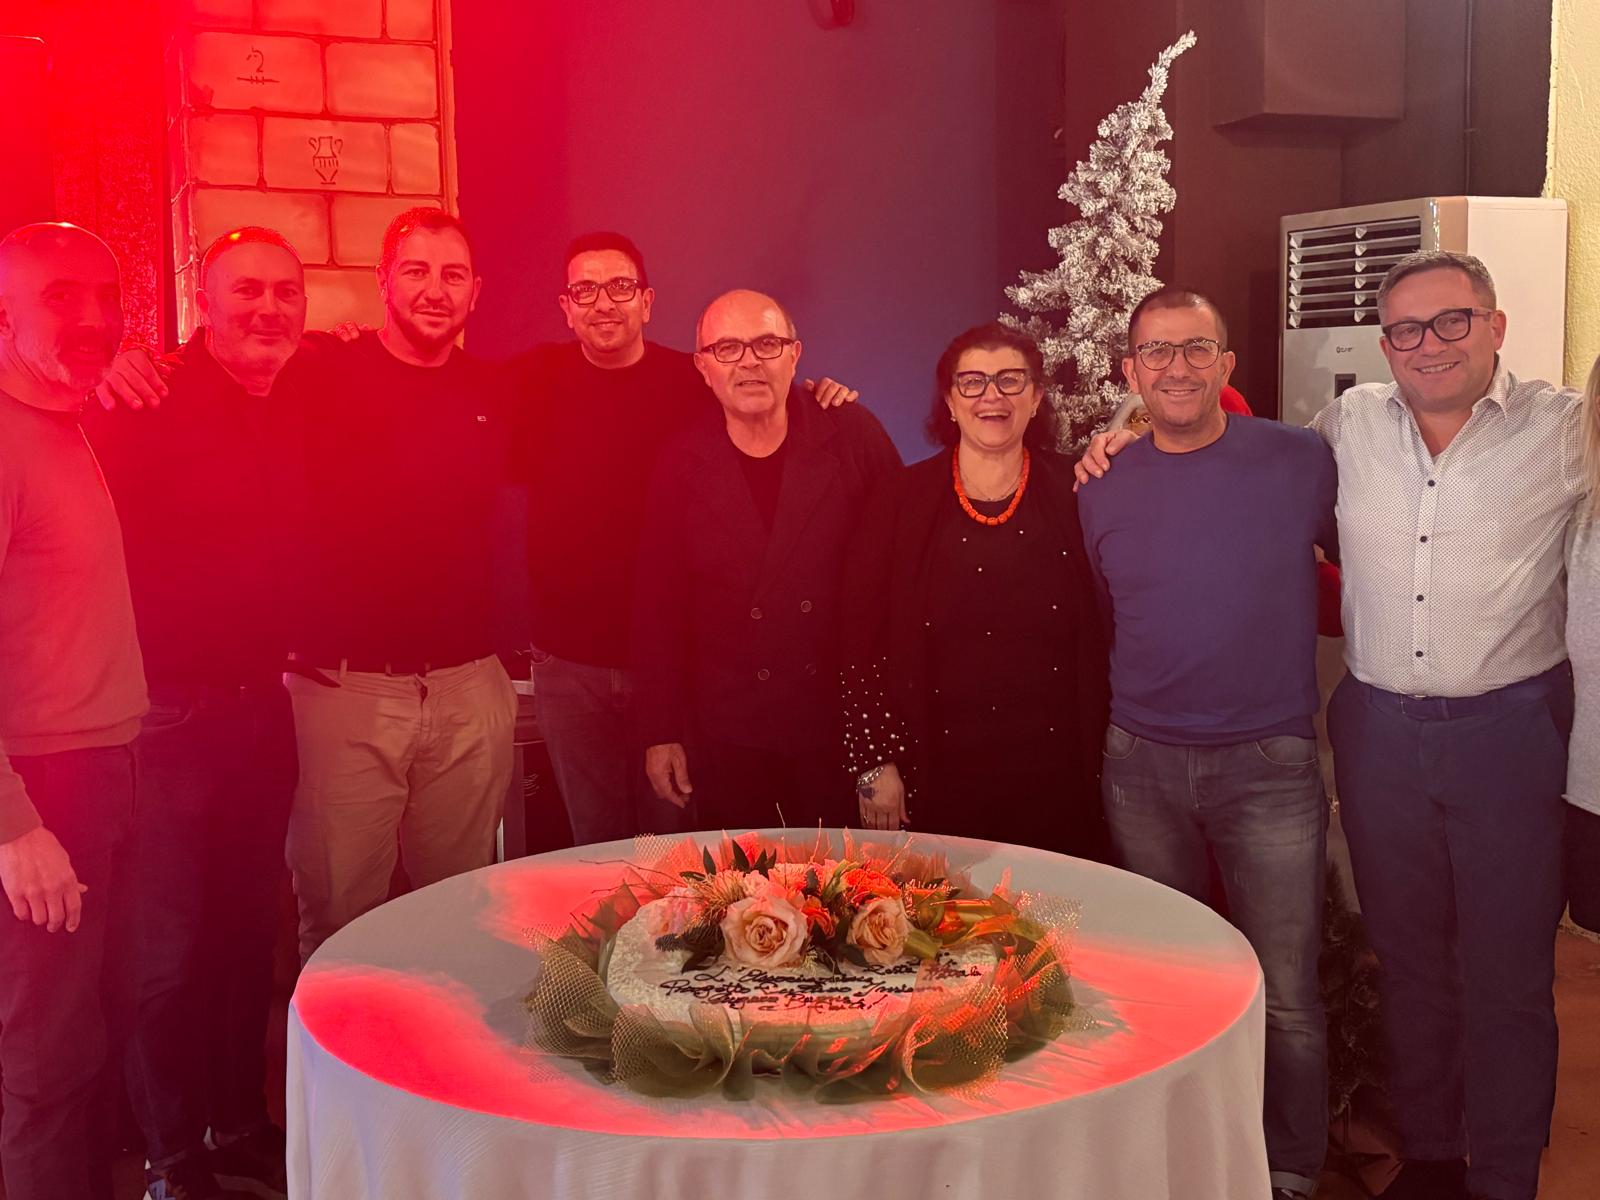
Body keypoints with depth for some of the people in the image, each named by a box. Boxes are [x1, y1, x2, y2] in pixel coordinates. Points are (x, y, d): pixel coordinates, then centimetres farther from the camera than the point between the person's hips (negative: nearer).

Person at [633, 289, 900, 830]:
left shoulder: (854, 435, -4)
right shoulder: (682, 464, -1)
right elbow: (657, 607, 3)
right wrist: (660, 733, 2)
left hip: (846, 726, 0)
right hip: (729, 739, 1)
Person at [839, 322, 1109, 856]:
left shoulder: (1075, 492, 1)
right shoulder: (902, 498, 0)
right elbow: (859, 636, -1)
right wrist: (873, 762, -3)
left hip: (1056, 773, 1)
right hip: (940, 776, 0)